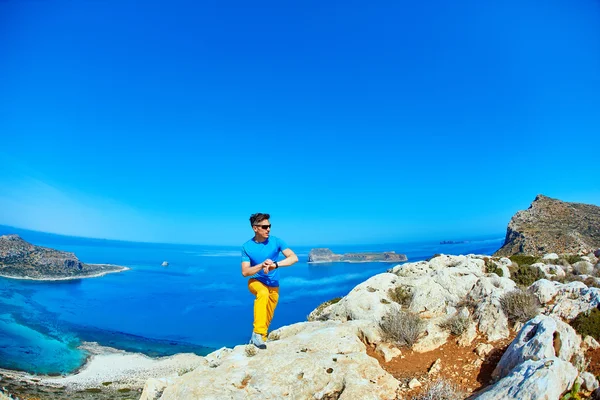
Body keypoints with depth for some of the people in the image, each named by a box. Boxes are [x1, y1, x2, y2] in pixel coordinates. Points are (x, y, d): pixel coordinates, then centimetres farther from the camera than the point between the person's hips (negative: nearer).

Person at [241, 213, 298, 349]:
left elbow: (294, 258, -21)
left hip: (273, 285, 2)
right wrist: (262, 265, -30)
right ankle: (257, 332, -30)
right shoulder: (247, 247, -12)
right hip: (256, 281, -2)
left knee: (267, 319, 12)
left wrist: (275, 265, -35)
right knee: (263, 293, -36)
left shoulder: (275, 241, -14)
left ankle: (260, 338, 39)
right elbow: (245, 272, -14)